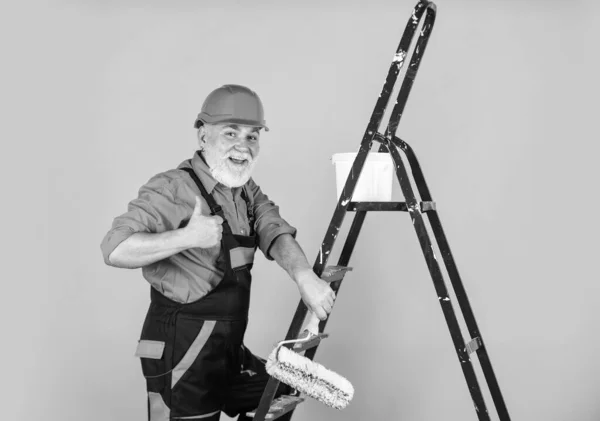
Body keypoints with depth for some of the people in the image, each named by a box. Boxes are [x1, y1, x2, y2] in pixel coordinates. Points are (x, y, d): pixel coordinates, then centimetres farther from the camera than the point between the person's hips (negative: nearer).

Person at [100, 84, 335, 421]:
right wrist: (187, 237, -32)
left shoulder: (247, 191, 10)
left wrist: (305, 277, -25)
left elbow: (276, 233, -7)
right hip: (182, 353, -8)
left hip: (229, 349, 8)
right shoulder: (172, 189, -15)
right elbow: (115, 250, -25)